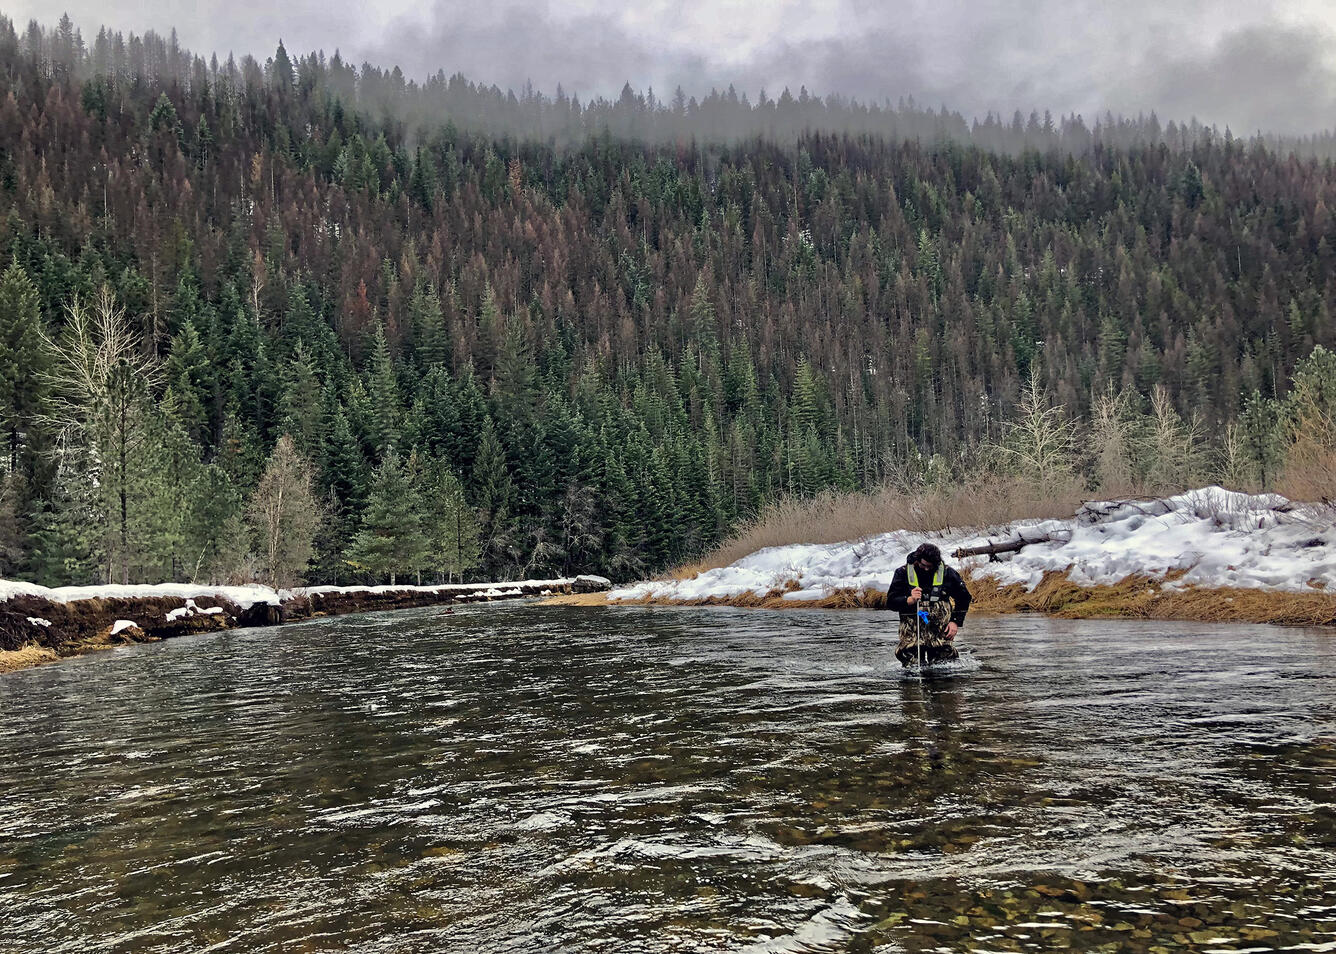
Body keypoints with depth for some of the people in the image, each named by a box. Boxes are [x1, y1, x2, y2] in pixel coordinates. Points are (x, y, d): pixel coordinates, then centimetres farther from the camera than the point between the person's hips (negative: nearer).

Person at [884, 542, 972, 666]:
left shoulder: (947, 573, 4)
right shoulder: (903, 573, 1)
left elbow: (963, 597, 16)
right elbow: (890, 602, -1)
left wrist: (956, 622, 7)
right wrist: (910, 600, -19)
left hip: (941, 631, 1)